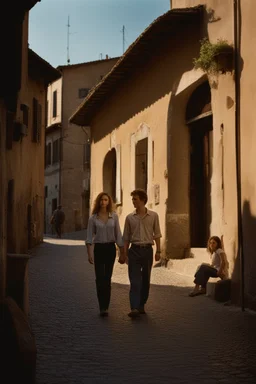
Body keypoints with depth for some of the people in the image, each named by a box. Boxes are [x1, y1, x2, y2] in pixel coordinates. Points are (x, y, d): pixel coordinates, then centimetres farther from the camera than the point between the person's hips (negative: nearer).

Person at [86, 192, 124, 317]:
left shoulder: (114, 216, 3)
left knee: (107, 278, 6)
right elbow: (89, 237, -3)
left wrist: (122, 251, 3)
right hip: (98, 248, -1)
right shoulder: (93, 218, -1)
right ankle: (102, 307, -4)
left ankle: (105, 306, 16)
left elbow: (118, 234, 5)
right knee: (100, 278, -8)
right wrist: (89, 254, -12)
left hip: (110, 248, 1)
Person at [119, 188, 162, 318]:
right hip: (134, 250, 0)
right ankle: (134, 308, -15)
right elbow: (126, 238, 9)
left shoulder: (153, 216, 1)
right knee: (134, 280, -8)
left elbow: (157, 235, 5)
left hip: (147, 249, 0)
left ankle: (141, 305, 20)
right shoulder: (129, 217, 4)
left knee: (145, 280, 8)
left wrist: (158, 251, 1)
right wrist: (124, 254, 5)